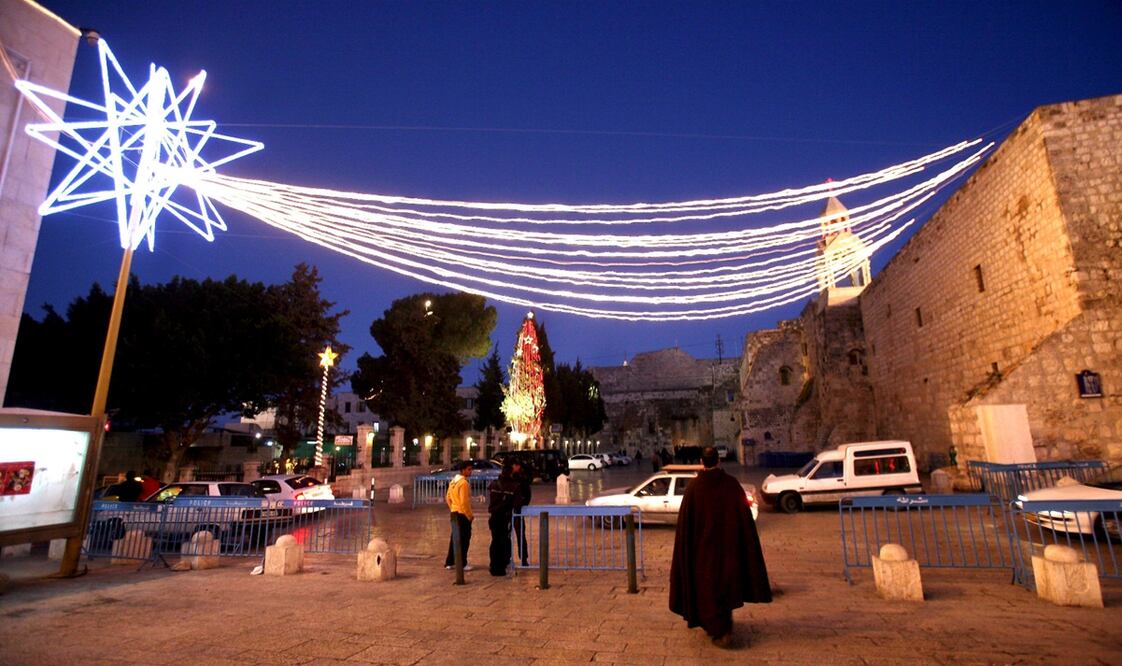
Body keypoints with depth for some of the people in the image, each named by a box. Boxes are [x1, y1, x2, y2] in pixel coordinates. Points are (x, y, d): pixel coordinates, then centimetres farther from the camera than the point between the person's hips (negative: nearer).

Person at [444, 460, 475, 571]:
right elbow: (464, 502, -22)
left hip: (455, 513, 9)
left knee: (454, 538, 16)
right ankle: (462, 564, 6)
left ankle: (449, 563, 23)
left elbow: (448, 498, 15)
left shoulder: (453, 481, 9)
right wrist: (470, 515, -13)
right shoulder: (464, 483, -19)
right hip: (463, 514, -9)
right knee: (464, 540, 0)